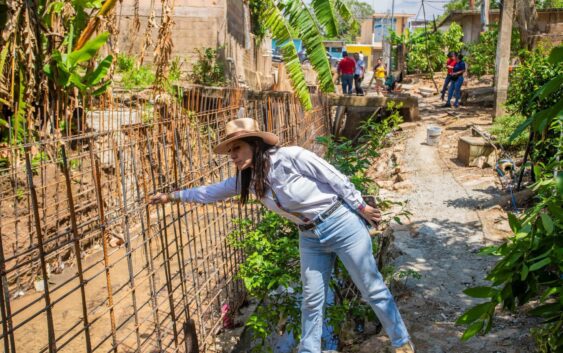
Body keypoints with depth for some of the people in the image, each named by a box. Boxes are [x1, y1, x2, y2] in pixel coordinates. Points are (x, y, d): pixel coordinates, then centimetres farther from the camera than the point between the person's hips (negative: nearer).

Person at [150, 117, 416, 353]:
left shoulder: (290, 157, -23)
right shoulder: (247, 179, -2)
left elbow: (335, 178, -15)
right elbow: (211, 192, 10)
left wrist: (361, 207, -8)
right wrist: (172, 196, 12)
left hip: (342, 224, -5)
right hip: (310, 238, 6)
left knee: (372, 289, 7)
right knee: (312, 301, 12)